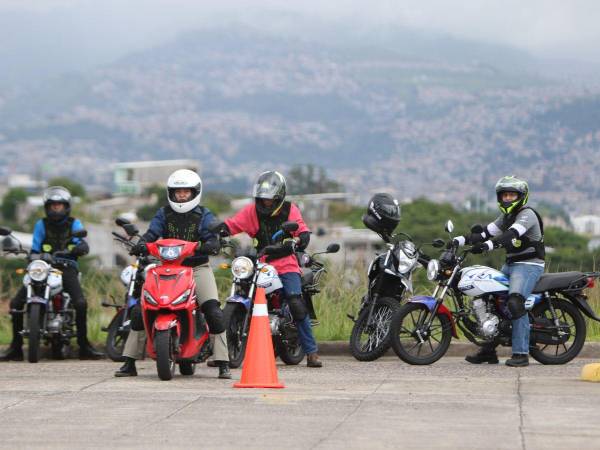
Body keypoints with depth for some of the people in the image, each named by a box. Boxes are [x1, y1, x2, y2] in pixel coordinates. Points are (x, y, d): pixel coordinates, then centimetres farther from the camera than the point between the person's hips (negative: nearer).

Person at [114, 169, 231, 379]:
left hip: (197, 267, -2)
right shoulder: (164, 214, 9)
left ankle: (223, 363, -15)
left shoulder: (204, 215, 3)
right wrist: (141, 244, -27)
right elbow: (152, 233, -5)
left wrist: (209, 246, -36)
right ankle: (129, 363, 1)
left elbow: (213, 238, -11)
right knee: (139, 310, -7)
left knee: (213, 311, -20)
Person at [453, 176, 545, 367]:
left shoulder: (527, 214, -11)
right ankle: (488, 351, 12)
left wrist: (487, 245, -43)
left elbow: (511, 234, -28)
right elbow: (486, 233, 12)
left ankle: (521, 353, -29)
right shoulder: (506, 216, 19)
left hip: (529, 265, -10)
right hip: (510, 265, 10)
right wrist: (459, 240, -1)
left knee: (515, 302, -27)